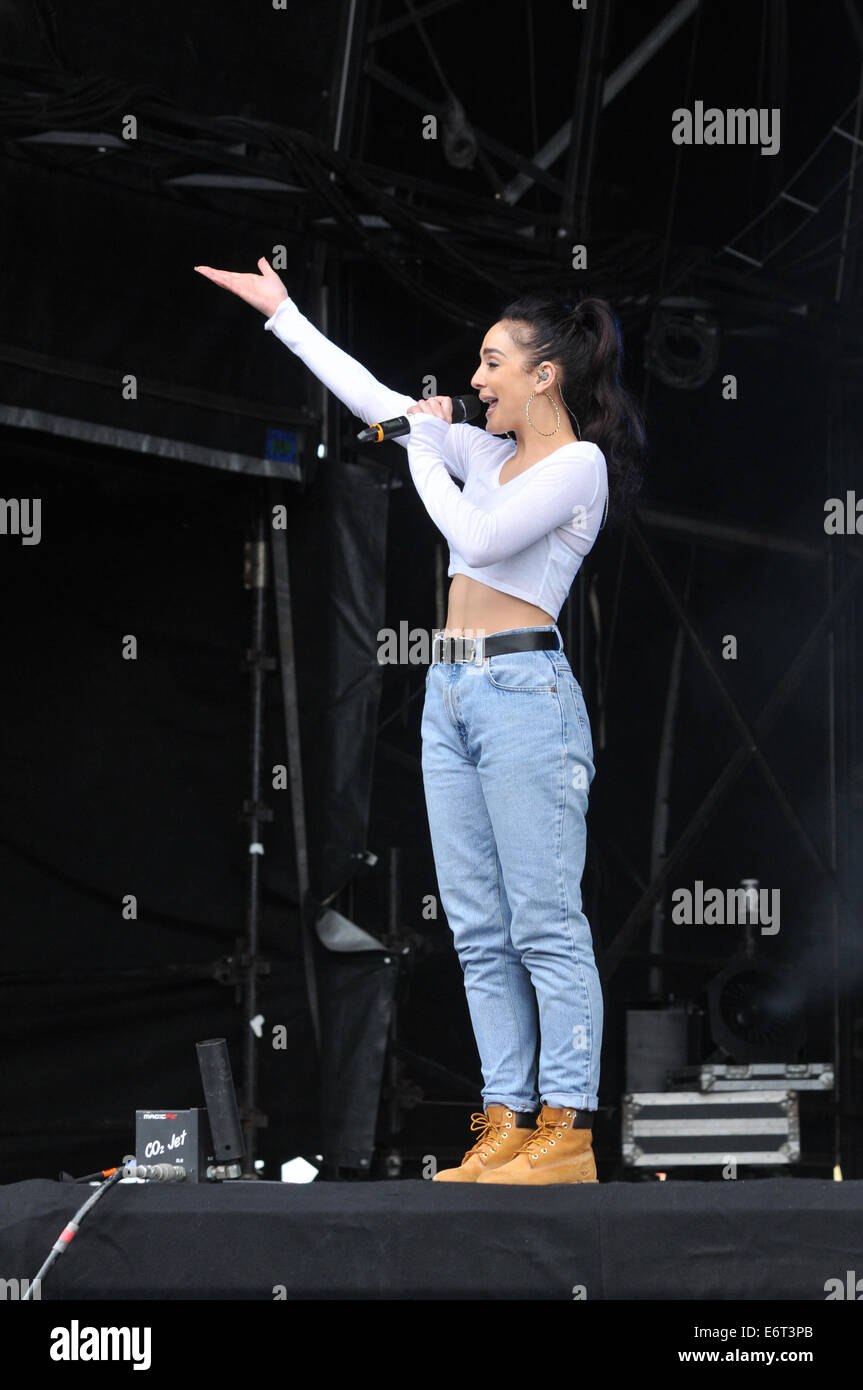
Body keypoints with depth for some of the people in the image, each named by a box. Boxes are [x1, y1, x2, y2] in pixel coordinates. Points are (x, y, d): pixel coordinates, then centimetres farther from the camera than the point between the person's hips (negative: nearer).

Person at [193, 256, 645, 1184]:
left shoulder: (579, 464, -6)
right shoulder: (487, 454, 17)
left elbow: (477, 536, -16)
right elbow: (373, 397, 22)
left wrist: (423, 446, -3)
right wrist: (281, 313, 25)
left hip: (523, 690, -8)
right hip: (451, 690, 9)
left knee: (546, 925, -9)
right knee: (479, 930, 5)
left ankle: (566, 1133, -9)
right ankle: (508, 1120, 5)